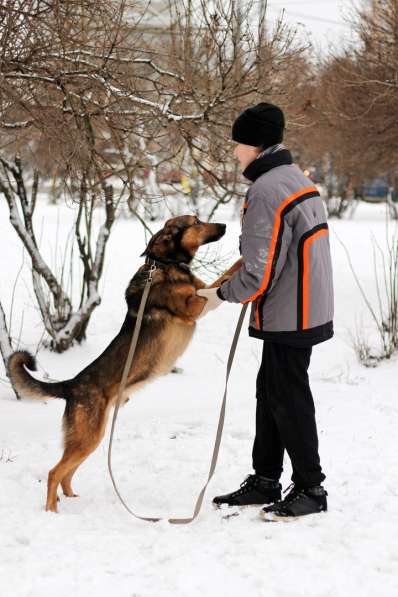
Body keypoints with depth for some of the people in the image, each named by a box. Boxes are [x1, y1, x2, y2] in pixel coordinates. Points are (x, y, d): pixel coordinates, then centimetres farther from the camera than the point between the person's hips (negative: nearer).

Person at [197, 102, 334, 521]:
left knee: (288, 398, 0)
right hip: (301, 310, 10)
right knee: (269, 392, 16)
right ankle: (265, 481, 26)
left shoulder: (266, 191, -20)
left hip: (288, 317, -10)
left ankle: (310, 489, 10)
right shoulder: (298, 180, 13)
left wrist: (221, 294, -5)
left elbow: (260, 271, -21)